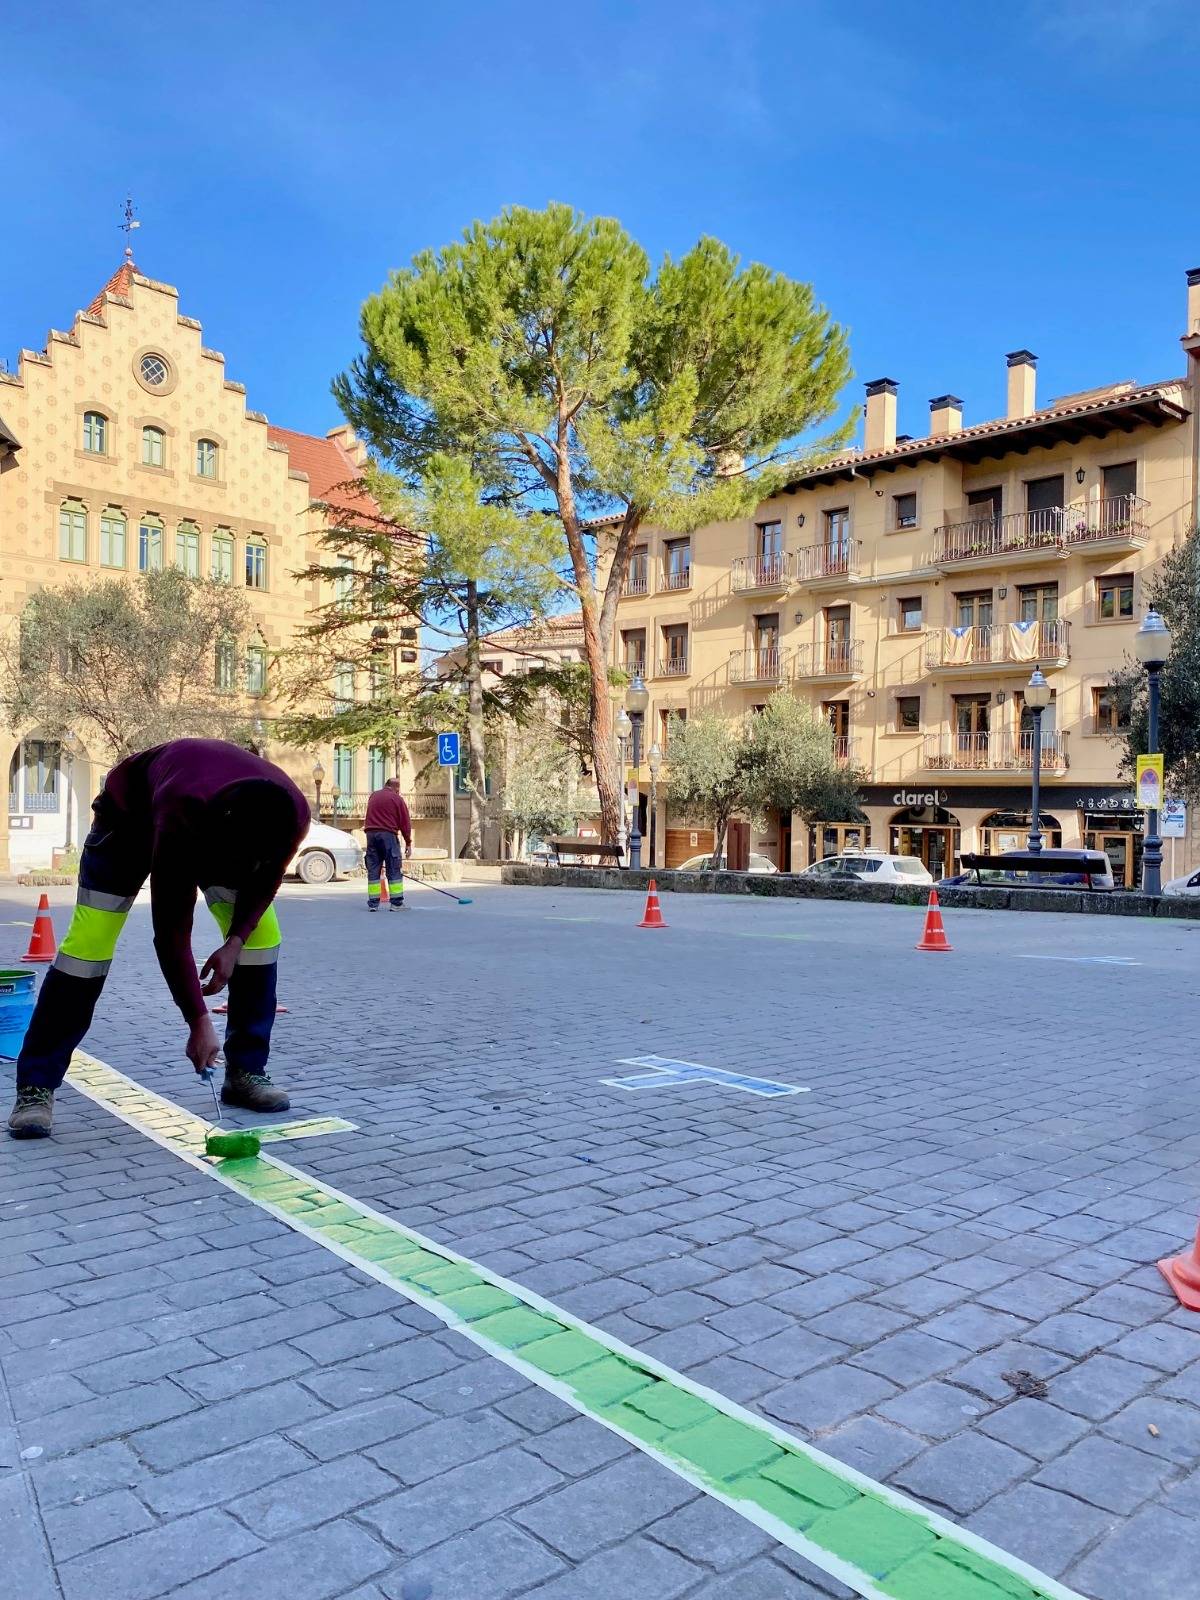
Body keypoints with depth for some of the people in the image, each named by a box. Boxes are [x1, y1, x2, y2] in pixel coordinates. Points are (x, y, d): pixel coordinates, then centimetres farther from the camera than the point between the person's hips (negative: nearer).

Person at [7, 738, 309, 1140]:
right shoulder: (180, 818, -45)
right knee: (90, 938, -16)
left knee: (262, 931, -8)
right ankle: (35, 1087, -6)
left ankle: (246, 1070, 3)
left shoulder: (291, 813, -35)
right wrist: (199, 1023, -35)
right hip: (132, 811, -4)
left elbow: (265, 881, -11)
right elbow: (172, 932, -37)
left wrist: (234, 942, -21)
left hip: (215, 825, 4)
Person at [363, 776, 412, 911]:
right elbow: (405, 822, -1)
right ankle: (397, 903, -2)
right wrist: (408, 843, 3)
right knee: (394, 869, -1)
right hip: (388, 834, -5)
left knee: (373, 870, 7)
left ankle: (373, 903, 7)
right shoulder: (397, 798, 1)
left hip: (371, 834, 5)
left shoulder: (373, 796, 17)